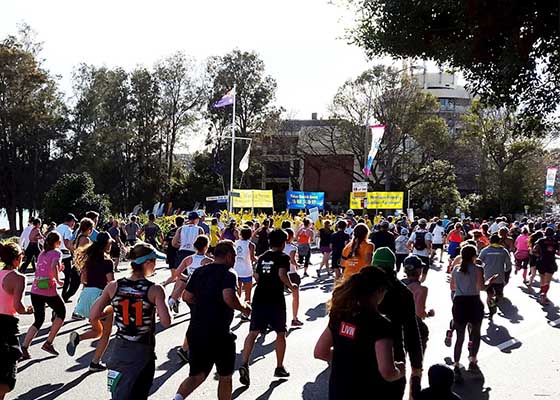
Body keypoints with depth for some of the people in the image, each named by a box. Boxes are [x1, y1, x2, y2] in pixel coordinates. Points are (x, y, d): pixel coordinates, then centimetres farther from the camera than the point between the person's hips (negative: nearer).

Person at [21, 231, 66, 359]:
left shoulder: (42, 253, 18)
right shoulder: (56, 253, -4)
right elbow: (54, 266, -23)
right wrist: (58, 280, -11)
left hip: (35, 290, 6)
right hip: (49, 291, -6)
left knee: (38, 320, 15)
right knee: (61, 312, 17)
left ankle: (24, 347, 1)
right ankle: (48, 343, 12)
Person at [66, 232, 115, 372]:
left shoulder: (89, 257, 8)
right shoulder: (107, 261, -12)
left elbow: (83, 279, 13)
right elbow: (111, 283, -15)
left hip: (87, 293, 7)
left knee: (97, 331, 22)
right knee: (106, 333, 11)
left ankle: (77, 337, -5)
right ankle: (95, 363, 10)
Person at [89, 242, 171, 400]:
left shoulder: (113, 286, -5)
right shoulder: (155, 290, -15)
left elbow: (93, 316, -2)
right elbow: (166, 322, -21)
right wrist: (163, 305, -2)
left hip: (119, 349, 4)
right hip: (143, 352, -4)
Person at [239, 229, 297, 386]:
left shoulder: (262, 257, 13)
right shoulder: (283, 257, -4)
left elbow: (257, 277, 15)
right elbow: (282, 274, -19)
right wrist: (291, 285, -4)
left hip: (259, 298, 4)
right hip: (276, 300, -4)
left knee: (253, 333, 2)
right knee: (280, 333, 12)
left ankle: (244, 364, -15)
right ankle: (279, 368, 20)